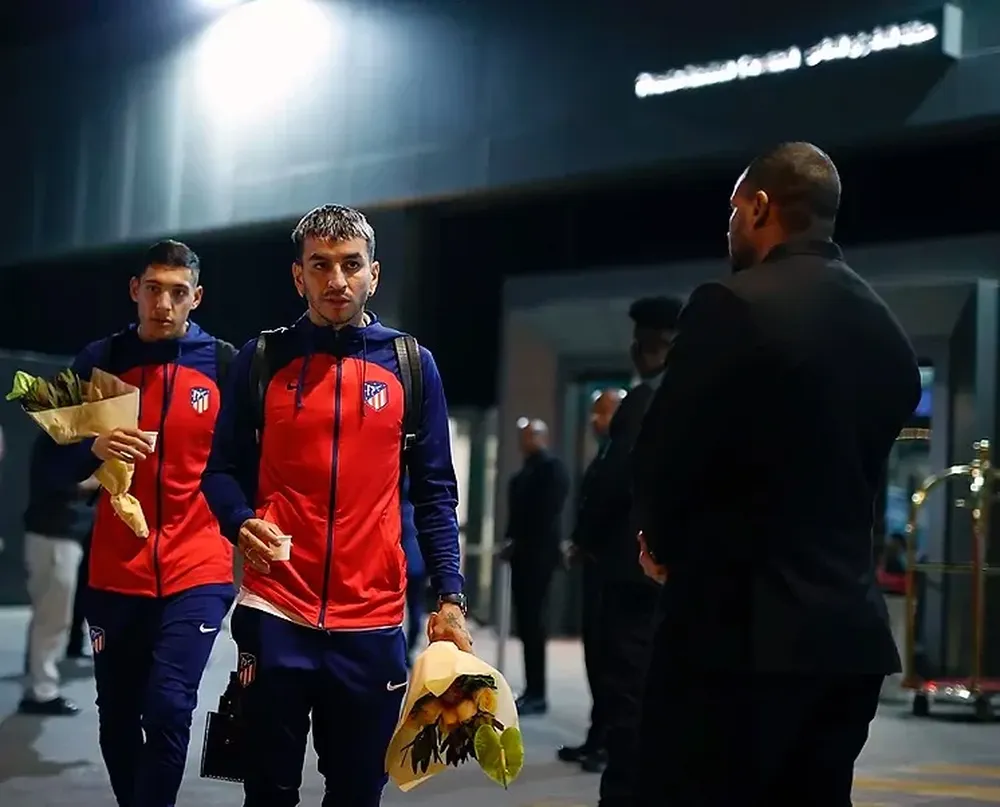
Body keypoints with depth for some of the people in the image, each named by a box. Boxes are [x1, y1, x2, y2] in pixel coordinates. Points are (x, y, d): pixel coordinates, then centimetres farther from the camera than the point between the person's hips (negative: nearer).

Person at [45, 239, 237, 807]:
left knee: (168, 709, -16)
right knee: (117, 720, 11)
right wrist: (96, 449, -18)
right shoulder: (100, 361, 3)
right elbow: (59, 467, 3)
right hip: (116, 575, 3)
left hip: (197, 572, -2)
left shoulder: (223, 364, -1)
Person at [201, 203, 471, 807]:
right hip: (275, 611, 0)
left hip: (372, 621, 1)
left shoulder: (411, 364, 6)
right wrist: (242, 523, -15)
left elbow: (435, 492, 6)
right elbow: (224, 468, 7)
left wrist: (450, 598, -2)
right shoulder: (262, 360, 4)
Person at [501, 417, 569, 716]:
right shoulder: (526, 471, 18)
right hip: (524, 554, 8)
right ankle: (532, 691, 10)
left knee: (532, 622, -9)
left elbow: (546, 513, -13)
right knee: (526, 623, 6)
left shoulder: (551, 468, -5)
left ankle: (537, 694, -6)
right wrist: (511, 542, 3)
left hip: (538, 554, -8)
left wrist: (517, 543, -14)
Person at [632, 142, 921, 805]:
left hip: (739, 625, -7)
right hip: (849, 629, 8)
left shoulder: (733, 305, -11)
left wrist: (665, 544, 11)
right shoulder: (889, 332, 11)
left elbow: (663, 457, -10)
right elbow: (856, 466, 14)